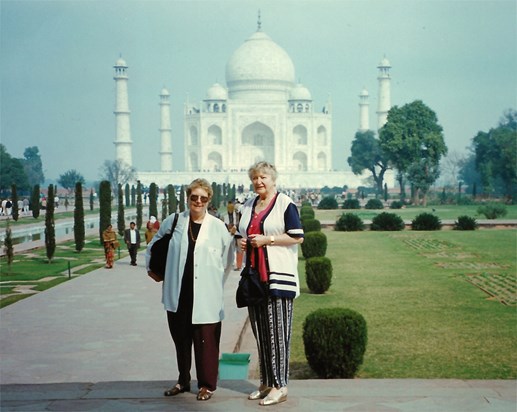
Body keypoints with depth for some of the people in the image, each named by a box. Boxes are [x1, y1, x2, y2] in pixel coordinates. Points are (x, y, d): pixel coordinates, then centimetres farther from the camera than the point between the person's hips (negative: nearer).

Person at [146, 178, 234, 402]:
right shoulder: (173, 222, 6)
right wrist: (151, 267, 17)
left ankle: (207, 384, 15)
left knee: (205, 340, 0)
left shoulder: (218, 226, 1)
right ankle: (183, 381, 29)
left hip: (205, 295, -2)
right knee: (180, 339, 13)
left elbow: (228, 260, 6)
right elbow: (153, 246, 21)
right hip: (178, 294, 3)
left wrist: (212, 276, 3)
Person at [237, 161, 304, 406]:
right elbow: (242, 233, 29)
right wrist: (242, 242, 5)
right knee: (259, 330, 8)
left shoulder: (285, 204, -3)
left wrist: (266, 239, -15)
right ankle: (266, 382, 16)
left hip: (278, 276, -7)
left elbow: (297, 237, -9)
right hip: (254, 275, 7)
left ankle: (279, 385, -2)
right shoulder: (248, 206, 17)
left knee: (277, 330, -7)